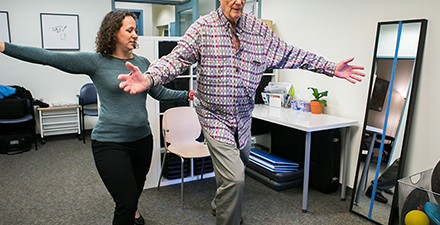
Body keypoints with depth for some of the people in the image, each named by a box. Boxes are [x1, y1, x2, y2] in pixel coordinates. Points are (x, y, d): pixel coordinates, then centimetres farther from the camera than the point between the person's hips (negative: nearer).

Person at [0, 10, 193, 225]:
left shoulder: (142, 63, 7)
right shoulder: (96, 62, -7)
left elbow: (160, 93, 14)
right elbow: (49, 57, -11)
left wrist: (188, 94, 6)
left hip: (142, 138, 5)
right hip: (110, 143, -5)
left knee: (136, 188, 23)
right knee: (126, 201, -8)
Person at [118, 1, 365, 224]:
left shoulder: (259, 29, 1)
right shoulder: (203, 27, -9)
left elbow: (290, 55, 6)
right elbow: (177, 59, -15)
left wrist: (331, 68, 3)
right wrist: (149, 78, -34)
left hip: (243, 116, 5)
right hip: (215, 116, -5)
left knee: (237, 167, 24)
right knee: (234, 178, -16)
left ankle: (219, 204, 54)